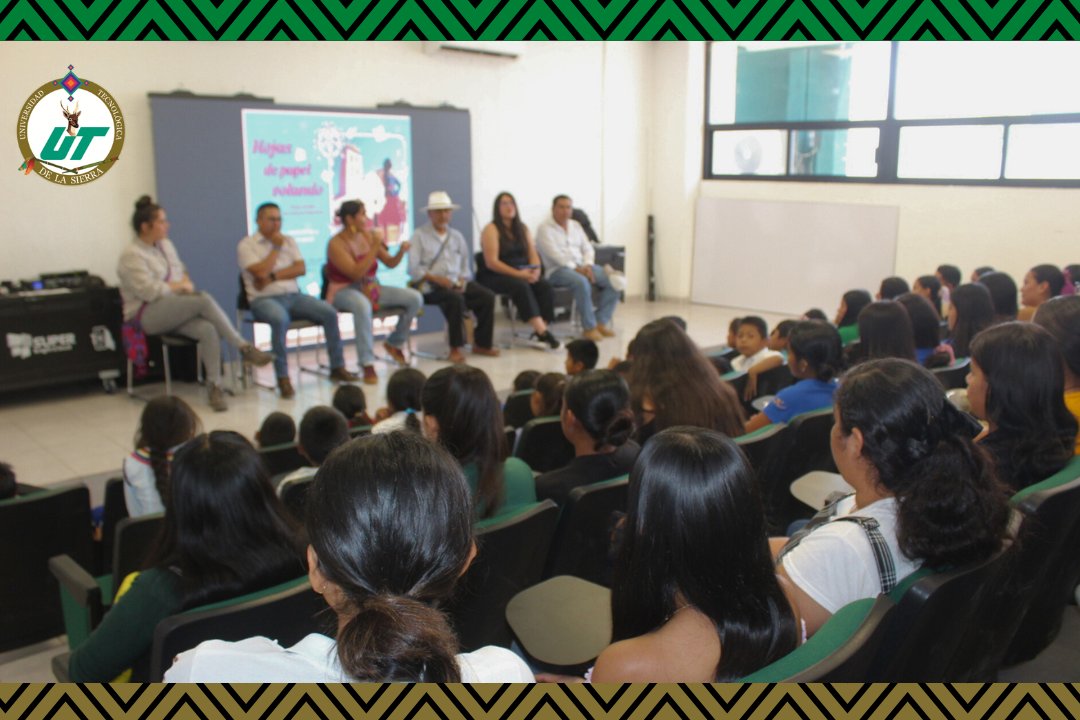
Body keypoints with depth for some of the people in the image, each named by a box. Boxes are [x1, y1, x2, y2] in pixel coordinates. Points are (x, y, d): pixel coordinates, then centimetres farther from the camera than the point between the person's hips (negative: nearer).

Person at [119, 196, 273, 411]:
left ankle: (214, 386, -26)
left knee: (208, 330, -27)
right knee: (205, 300, -30)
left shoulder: (165, 244, 15)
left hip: (175, 310, 7)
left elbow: (182, 270, 24)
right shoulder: (131, 256, -9)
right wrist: (179, 286, -7)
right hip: (148, 315, -7)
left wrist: (186, 283, 1)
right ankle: (244, 348, -24)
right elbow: (149, 291, -18)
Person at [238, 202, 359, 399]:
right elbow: (261, 272, -14)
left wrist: (273, 276, -10)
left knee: (329, 312, -16)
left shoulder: (288, 241, 15)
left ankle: (337, 367, -5)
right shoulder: (246, 245, 1)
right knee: (280, 320, -38)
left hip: (293, 295, 5)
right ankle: (282, 378, -30)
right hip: (264, 299, -5)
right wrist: (276, 247, -5)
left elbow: (301, 268, 2)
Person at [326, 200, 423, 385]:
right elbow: (356, 273, -25)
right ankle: (367, 364, -38)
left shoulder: (368, 235, 3)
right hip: (344, 291, -6)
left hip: (370, 287, 6)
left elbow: (390, 263, 8)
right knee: (362, 304, -43)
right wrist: (375, 247, -25)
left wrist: (401, 251, -12)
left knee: (415, 298, -9)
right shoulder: (336, 244, -14)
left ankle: (394, 343, 13)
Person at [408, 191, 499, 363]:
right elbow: (413, 269, -5)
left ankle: (481, 344, -8)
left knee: (487, 297, -19)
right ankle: (455, 349, -28)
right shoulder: (420, 236, 5)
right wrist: (436, 278, -18)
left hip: (456, 283, 5)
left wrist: (462, 280, -2)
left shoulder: (457, 237, 22)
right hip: (430, 286, -5)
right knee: (456, 299, -36)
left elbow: (465, 267, 21)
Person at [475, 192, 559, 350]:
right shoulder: (491, 229, -6)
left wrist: (535, 270, -13)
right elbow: (491, 262, -14)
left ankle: (539, 332, -27)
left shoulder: (522, 228, 14)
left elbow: (533, 254, 10)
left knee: (545, 285, -22)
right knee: (521, 286, -35)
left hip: (521, 274, 6)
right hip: (494, 277, -6)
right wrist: (519, 274, -21)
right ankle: (542, 331, -41)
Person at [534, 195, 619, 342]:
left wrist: (588, 265, -7)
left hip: (582, 266, 7)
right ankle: (589, 328, -27)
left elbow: (588, 248, 15)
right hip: (557, 269, -7)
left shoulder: (576, 225, 19)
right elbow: (554, 254, -14)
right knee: (582, 282, -37)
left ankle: (601, 322, -12)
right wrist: (575, 268, -22)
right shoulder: (544, 228, -1)